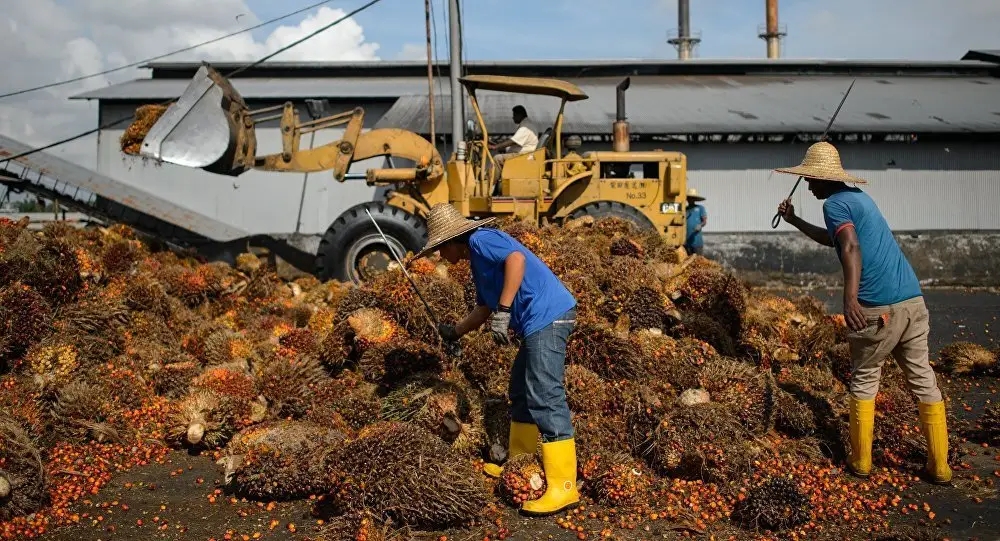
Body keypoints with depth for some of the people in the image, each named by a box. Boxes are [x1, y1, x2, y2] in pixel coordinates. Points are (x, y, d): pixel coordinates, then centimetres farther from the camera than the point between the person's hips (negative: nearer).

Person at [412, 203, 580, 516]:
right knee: (521, 392, 18)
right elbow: (485, 308, 32)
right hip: (540, 323, 11)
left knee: (545, 399, -13)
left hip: (548, 316, -11)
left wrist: (503, 311, -27)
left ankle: (563, 488, -11)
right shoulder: (478, 262, 24)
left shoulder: (480, 239, -6)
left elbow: (517, 258, -25)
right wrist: (456, 331, 34)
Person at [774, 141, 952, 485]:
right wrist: (794, 221, 41)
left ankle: (861, 462, 17)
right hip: (913, 300, 8)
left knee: (864, 381, 8)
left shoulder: (835, 203, -5)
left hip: (878, 307, -8)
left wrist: (850, 297, -37)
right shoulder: (858, 197, 22)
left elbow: (851, 247, -25)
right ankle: (940, 467, 18)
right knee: (924, 381, 12)